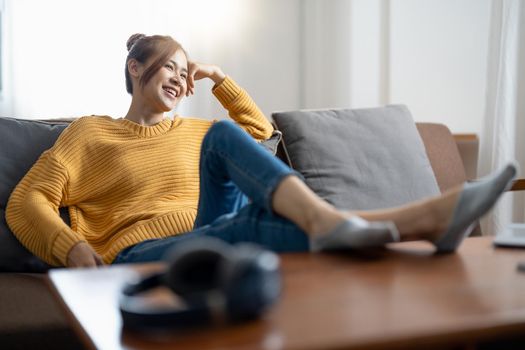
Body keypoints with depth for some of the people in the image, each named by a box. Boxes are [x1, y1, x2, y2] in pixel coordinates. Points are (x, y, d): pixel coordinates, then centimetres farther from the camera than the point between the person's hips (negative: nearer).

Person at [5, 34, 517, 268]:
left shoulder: (194, 131, 29)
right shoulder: (89, 133, 14)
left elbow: (260, 128, 36)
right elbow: (27, 201, 4)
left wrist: (218, 78, 29)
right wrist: (72, 248, -16)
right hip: (138, 253, -4)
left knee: (224, 136, -20)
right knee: (249, 223, -34)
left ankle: (322, 219, -48)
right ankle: (425, 219, -53)